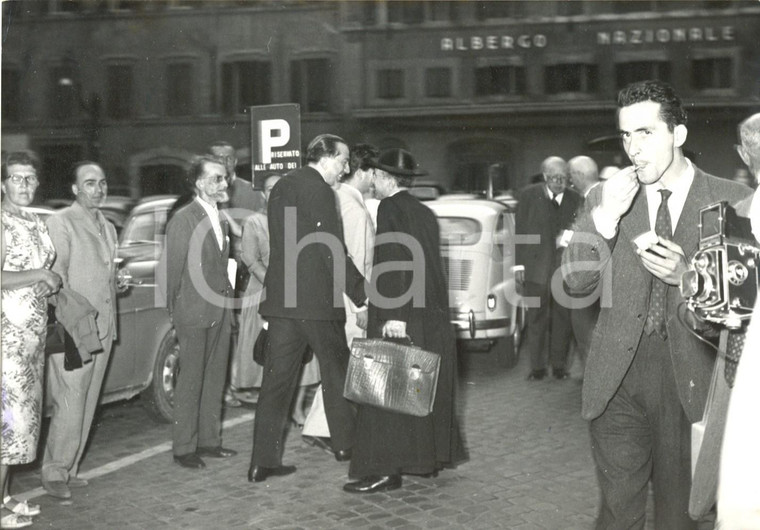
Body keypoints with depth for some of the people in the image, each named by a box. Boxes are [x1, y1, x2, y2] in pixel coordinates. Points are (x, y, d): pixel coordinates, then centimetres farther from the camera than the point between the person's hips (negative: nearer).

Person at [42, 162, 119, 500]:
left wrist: (110, 327, 13)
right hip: (72, 331, -7)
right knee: (69, 406, -7)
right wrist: (77, 326, -16)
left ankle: (69, 469, 19)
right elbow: (56, 280, -11)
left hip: (104, 331, 7)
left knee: (87, 405, 10)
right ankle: (54, 474, 4)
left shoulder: (107, 228, 18)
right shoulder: (60, 223, -6)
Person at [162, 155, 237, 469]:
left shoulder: (221, 220, 13)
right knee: (190, 382, -1)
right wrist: (175, 311, -6)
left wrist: (226, 298, 11)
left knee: (215, 379, 12)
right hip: (194, 314, -7)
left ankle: (209, 440, 22)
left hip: (220, 313, 7)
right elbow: (170, 269, -9)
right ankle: (184, 448, 7)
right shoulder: (183, 220, -11)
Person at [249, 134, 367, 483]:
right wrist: (362, 294, -7)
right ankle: (345, 444, 25)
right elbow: (333, 252, -14)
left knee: (277, 377, 5)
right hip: (315, 299, -7)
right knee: (335, 369, 11)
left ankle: (263, 461, 5)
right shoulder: (319, 190, -11)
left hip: (280, 297, 7)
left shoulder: (281, 187, 16)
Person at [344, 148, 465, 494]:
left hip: (398, 318, -9)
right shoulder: (424, 213, 13)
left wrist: (393, 316, -22)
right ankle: (429, 458, 25)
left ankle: (385, 469, -6)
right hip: (431, 316, 9)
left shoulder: (390, 209, -11)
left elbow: (392, 264, -20)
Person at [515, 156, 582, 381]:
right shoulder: (528, 195, 1)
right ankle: (537, 367, 10)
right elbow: (520, 231, 1)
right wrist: (519, 263, -2)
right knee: (536, 318, 3)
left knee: (563, 318, 5)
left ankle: (559, 365, 16)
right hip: (536, 267, -1)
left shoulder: (575, 199, 5)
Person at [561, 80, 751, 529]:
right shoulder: (606, 198, 6)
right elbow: (576, 281, 0)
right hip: (618, 378, 1)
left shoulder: (731, 201, -2)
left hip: (691, 381, -1)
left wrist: (687, 276, -18)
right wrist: (605, 215, -13)